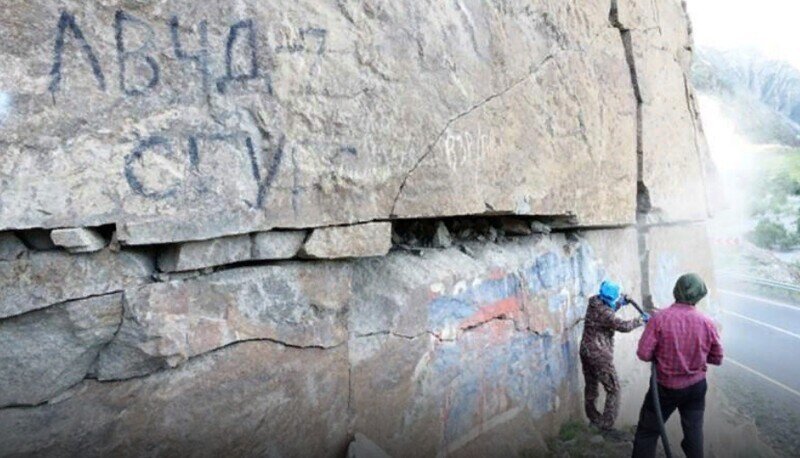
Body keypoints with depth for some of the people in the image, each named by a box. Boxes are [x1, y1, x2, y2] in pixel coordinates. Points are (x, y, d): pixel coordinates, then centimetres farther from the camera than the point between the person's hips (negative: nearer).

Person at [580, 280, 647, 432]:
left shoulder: (595, 302, 3)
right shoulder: (604, 313, -24)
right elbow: (623, 326, -21)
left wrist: (621, 302, 8)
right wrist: (641, 320, -6)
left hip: (586, 351, 9)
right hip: (600, 356, -9)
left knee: (591, 385, 22)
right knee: (613, 390, 2)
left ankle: (593, 417, 37)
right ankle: (607, 425, 4)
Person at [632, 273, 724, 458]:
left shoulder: (660, 318, -19)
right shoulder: (707, 323, -10)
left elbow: (643, 354, -19)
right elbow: (717, 359, 2)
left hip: (666, 387, -3)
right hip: (696, 386, 3)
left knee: (647, 431, 11)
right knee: (694, 431, 20)